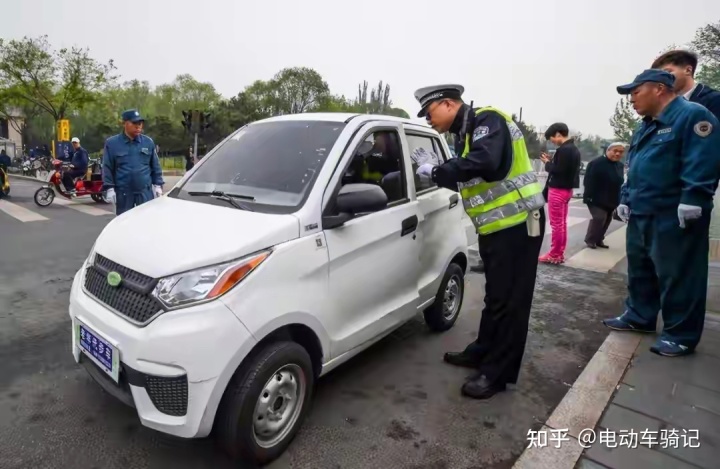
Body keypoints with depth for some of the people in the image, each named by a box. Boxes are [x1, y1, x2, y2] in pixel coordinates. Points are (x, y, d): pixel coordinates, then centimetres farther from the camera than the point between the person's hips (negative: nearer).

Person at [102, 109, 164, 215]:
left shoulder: (148, 142, 6)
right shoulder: (112, 143, 0)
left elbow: (155, 166, 10)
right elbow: (107, 168, 0)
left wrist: (158, 185, 5)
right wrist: (109, 188, -7)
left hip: (145, 191, 1)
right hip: (123, 192, -1)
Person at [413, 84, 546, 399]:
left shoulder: (487, 120, -14)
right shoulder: (466, 132, 15)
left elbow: (484, 162, -33)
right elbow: (467, 179, 18)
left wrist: (438, 170, -22)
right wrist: (436, 173, 9)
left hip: (517, 225, -10)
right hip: (496, 227, 10)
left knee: (508, 300, -1)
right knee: (494, 296, 19)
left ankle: (497, 373, 10)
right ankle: (483, 352, 33)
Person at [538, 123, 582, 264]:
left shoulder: (564, 149, -18)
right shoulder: (574, 149, 13)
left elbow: (558, 170, -23)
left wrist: (547, 163, -7)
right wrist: (551, 161, 7)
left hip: (558, 190, -10)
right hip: (566, 189, 10)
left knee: (556, 224, -4)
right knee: (562, 223, 13)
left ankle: (554, 255, 3)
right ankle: (559, 253, 20)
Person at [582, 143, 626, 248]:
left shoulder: (620, 165, 11)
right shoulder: (596, 163, -13)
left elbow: (619, 183, 16)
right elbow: (588, 181, -18)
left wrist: (617, 200, 11)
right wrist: (588, 196, -22)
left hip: (611, 200, 8)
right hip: (597, 199, -8)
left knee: (607, 220, 10)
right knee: (599, 218, -13)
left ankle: (599, 240, 22)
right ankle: (590, 240, 3)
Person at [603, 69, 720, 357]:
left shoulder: (693, 116, -10)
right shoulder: (645, 128, 18)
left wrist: (691, 202, -25)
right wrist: (626, 199, 16)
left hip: (675, 218, -9)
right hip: (641, 215, 9)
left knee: (677, 277, -1)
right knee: (639, 269, 16)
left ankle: (681, 335, 11)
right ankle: (639, 317, 30)